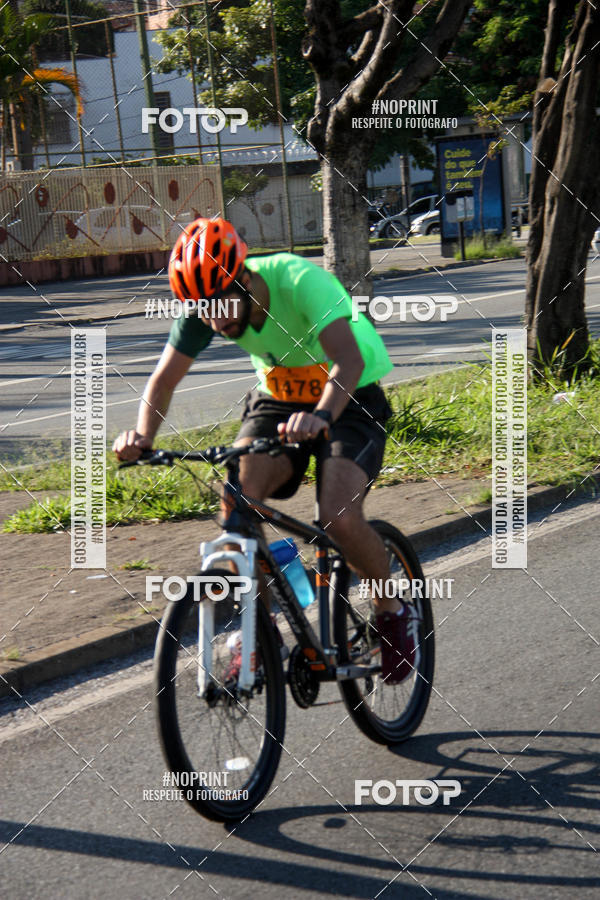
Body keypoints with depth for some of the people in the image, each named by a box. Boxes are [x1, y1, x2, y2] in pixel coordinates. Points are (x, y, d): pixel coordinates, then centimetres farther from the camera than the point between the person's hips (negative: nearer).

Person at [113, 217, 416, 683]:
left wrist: (320, 415, -63)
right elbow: (164, 380, -13)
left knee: (340, 518, -25)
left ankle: (394, 610, 4)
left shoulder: (301, 281, -33)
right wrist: (143, 434, -33)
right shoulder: (204, 306, -17)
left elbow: (348, 359, -44)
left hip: (349, 398, -4)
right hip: (277, 398, 5)